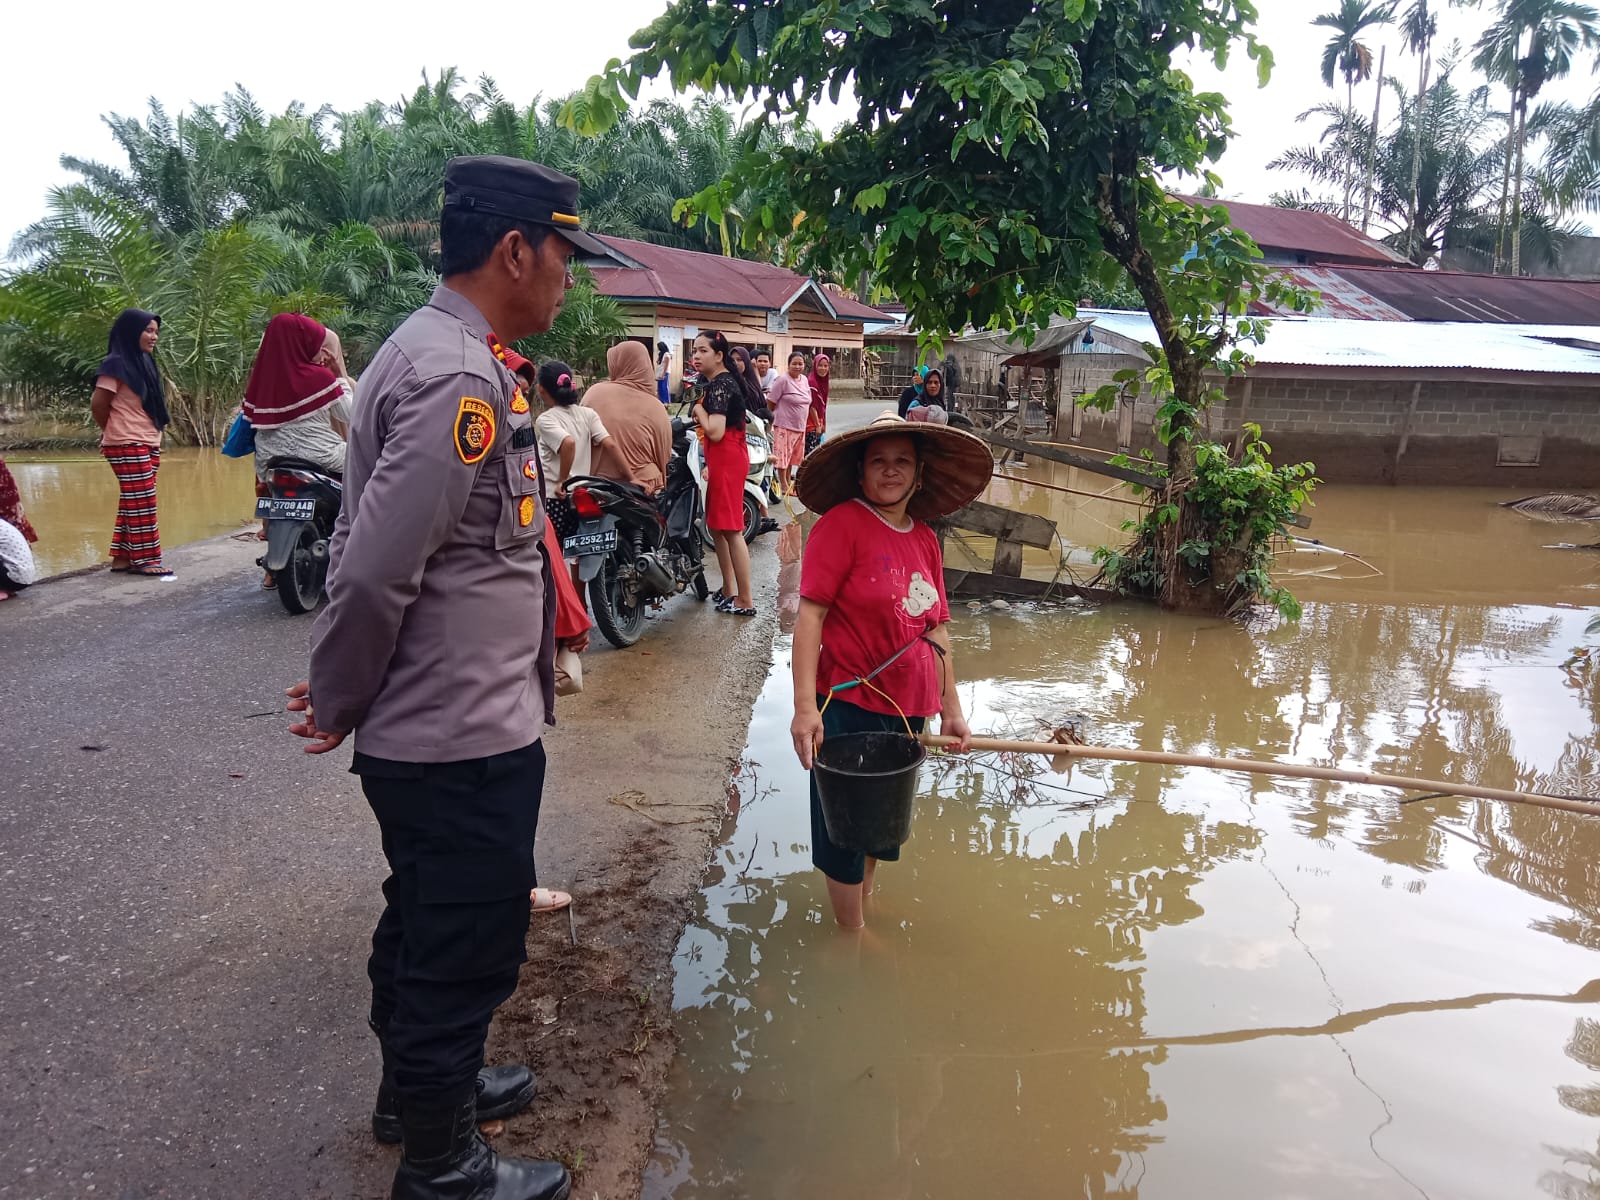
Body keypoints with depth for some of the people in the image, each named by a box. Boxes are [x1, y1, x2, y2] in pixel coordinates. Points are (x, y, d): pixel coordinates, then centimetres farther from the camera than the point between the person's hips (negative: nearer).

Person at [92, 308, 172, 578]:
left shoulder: (144, 362, 14)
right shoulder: (116, 364, -11)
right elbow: (98, 404, -10)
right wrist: (115, 431, 5)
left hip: (148, 444, 8)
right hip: (128, 446, -8)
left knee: (133, 503, 10)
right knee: (141, 503, -6)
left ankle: (123, 557, 15)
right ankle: (144, 560, -1)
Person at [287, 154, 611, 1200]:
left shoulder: (429, 351, 10)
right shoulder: (461, 379, -24)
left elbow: (367, 554, 13)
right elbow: (374, 573, -26)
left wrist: (346, 695, 15)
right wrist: (341, 706, -10)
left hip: (429, 730, 10)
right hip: (467, 740, -10)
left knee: (427, 922, 26)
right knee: (468, 950, 9)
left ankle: (422, 1084, 48)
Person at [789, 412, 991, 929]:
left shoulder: (924, 538, 8)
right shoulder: (841, 524, -12)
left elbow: (936, 629, 13)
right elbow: (810, 615, -17)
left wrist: (951, 707, 14)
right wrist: (805, 706, -24)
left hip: (908, 710, 6)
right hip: (849, 706, -6)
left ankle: (864, 899, 43)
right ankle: (851, 933, 26)